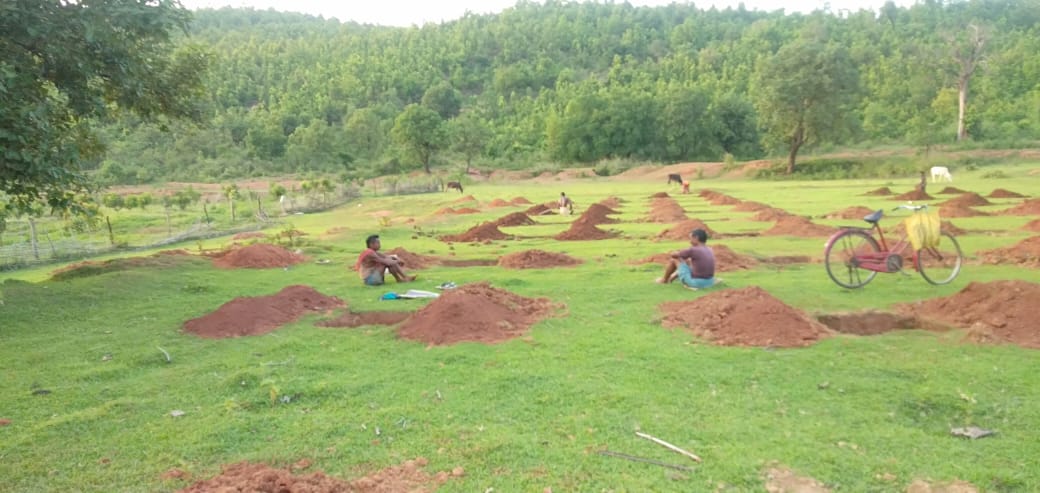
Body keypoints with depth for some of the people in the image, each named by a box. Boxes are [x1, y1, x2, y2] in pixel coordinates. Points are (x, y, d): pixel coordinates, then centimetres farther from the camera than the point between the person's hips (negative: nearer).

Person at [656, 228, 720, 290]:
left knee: (674, 259, 9)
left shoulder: (693, 250, -15)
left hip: (695, 282, -7)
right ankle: (670, 279, 46)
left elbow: (673, 254, -2)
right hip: (709, 282, 7)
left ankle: (664, 280, 32)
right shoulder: (710, 251, 6)